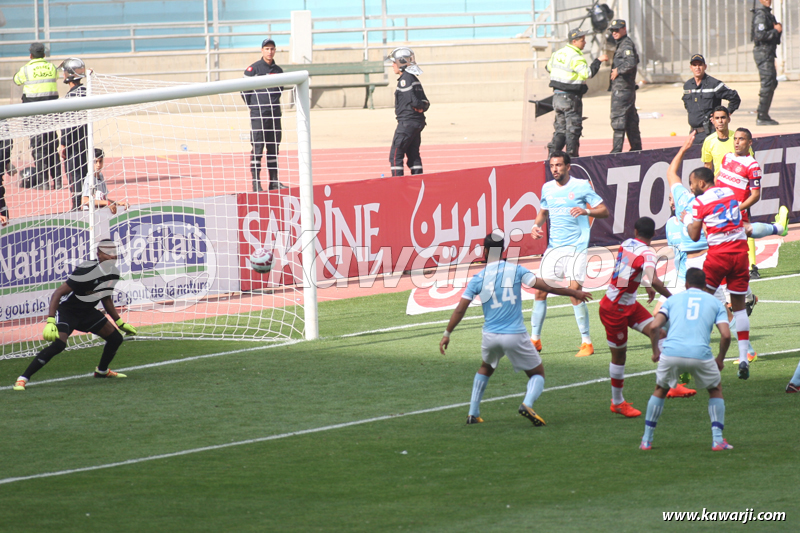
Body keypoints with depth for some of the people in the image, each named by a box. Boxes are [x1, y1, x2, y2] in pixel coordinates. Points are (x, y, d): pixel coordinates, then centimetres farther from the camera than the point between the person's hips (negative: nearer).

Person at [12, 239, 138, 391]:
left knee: (115, 338, 7)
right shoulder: (86, 271, -29)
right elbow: (58, 293, -29)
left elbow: (106, 299, 16)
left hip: (87, 312, 8)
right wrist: (50, 322, -37)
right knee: (58, 344, -28)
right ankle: (23, 379, -22)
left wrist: (120, 323, 19)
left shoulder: (114, 273, -3)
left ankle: (102, 371, 34)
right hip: (67, 310, -8)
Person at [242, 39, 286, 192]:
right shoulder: (253, 69, -4)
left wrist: (274, 103, 14)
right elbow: (244, 91, -3)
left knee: (274, 148, 8)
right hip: (258, 115, -5)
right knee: (257, 149, -6)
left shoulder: (278, 70, 12)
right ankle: (256, 184, -6)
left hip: (275, 114, 5)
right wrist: (254, 106, -1)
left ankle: (274, 182, 14)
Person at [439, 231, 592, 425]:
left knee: (485, 369, 31)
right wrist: (575, 293, 1)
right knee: (538, 373, 11)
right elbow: (546, 286, -9)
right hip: (515, 336, -3)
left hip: (491, 336, 3)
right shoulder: (516, 270, -4)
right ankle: (527, 404, -19)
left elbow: (460, 309, 0)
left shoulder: (478, 279, 0)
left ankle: (473, 413, 26)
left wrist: (447, 334, 10)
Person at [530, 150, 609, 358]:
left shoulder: (582, 186, -5)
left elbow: (604, 211, -3)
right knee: (540, 291, 3)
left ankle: (586, 342, -5)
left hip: (576, 246, -5)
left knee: (575, 291, -14)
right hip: (553, 247, 5)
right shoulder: (547, 188, 10)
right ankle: (535, 339, 16)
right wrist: (536, 225, 6)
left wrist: (586, 211, -22)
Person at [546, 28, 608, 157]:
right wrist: (598, 61, -16)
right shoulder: (576, 57, -17)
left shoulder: (557, 53, 9)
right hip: (570, 98, -8)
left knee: (560, 127, 14)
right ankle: (571, 156, -1)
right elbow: (588, 73, -24)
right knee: (573, 128, -1)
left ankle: (553, 154, 9)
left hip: (557, 95, 8)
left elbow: (549, 67, 23)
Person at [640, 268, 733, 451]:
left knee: (660, 391, 27)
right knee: (715, 390, 25)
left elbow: (654, 327, 7)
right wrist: (720, 359, 21)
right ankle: (717, 439, 11)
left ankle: (646, 440, 23)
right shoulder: (715, 302, 19)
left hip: (671, 352, 1)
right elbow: (726, 335, 6)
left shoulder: (673, 299, 20)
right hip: (701, 354, -1)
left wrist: (655, 351, 22)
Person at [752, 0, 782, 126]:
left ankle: (763, 114, 20)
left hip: (768, 53, 11)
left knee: (772, 83, 15)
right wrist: (775, 31, -14)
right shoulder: (761, 15, -15)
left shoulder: (767, 13, 18)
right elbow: (760, 35, -25)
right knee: (767, 84, -10)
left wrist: (778, 29, 3)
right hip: (763, 53, -11)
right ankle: (762, 117, -9)